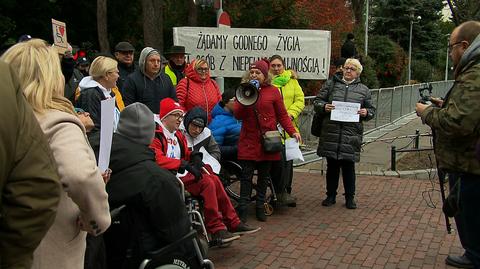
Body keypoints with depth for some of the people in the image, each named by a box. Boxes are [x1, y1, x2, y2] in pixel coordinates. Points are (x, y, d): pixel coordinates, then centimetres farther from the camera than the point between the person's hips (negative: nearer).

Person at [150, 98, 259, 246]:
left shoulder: (178, 135, 21)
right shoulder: (156, 135, -10)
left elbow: (186, 154, 26)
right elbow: (157, 159, -25)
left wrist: (195, 157, 1)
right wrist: (185, 165, -27)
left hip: (182, 174, 9)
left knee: (213, 179, -10)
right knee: (207, 183, -24)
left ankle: (232, 223, -5)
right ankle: (216, 230, -19)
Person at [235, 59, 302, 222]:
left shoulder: (273, 91, 2)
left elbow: (282, 115, 3)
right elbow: (237, 115, 0)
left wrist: (292, 131, -8)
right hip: (248, 140, 0)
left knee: (264, 175, 8)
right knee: (246, 174, -1)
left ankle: (260, 207, 20)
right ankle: (243, 209, 5)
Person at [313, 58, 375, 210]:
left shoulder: (363, 90, 12)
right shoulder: (331, 84, 10)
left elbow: (372, 110, 16)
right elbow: (317, 101, 10)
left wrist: (366, 113, -7)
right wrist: (324, 107, -12)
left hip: (351, 135, 0)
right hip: (331, 133, 0)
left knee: (348, 166, 4)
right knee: (332, 165, 8)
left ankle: (350, 197, 17)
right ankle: (331, 196, 22)